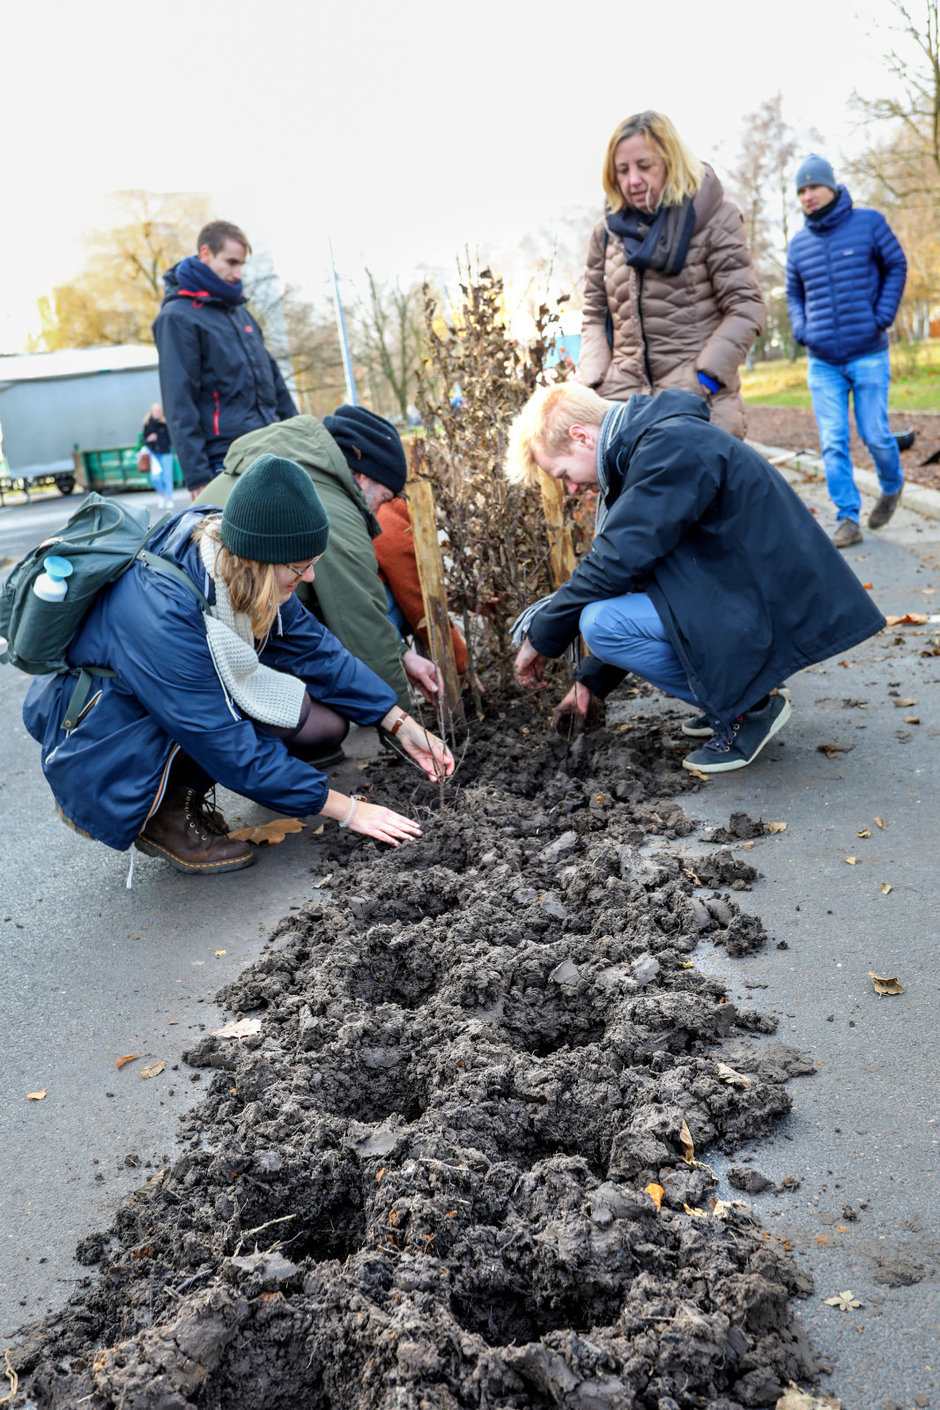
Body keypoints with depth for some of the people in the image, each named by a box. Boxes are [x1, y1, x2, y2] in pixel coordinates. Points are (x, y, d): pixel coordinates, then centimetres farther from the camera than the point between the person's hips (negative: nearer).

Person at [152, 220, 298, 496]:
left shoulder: (239, 310, 20)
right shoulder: (177, 317, -4)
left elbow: (272, 376, 25)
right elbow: (179, 403, -11)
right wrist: (196, 477, -17)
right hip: (225, 460, -7)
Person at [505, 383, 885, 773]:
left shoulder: (670, 448, -18)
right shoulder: (637, 451, 15)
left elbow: (616, 565, -23)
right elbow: (629, 568, 20)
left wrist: (539, 637, -9)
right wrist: (590, 680, 20)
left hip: (772, 615, -10)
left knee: (602, 621, -19)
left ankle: (749, 706, -6)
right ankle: (734, 696, 14)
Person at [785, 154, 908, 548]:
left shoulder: (869, 223, 0)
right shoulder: (798, 243, 9)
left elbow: (896, 267, 6)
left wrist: (882, 317, -5)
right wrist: (800, 329, 3)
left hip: (868, 354, -3)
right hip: (822, 361, 3)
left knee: (875, 435, 0)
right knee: (832, 443, -3)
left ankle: (891, 488, 30)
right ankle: (847, 518, 3)